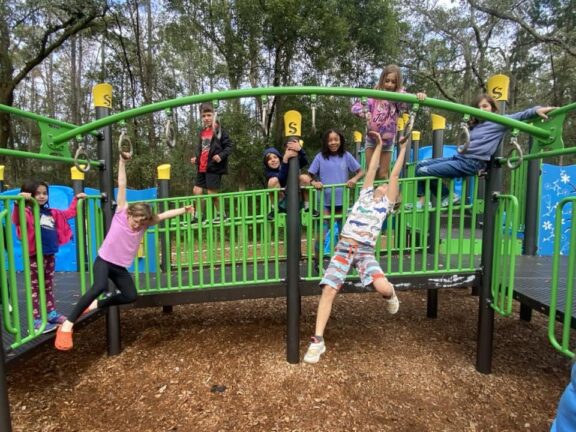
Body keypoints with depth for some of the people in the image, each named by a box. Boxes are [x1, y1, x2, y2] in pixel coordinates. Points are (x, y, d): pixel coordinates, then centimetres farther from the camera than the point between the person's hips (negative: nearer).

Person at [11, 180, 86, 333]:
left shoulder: (52, 213, 11)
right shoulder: (28, 212, -11)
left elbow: (68, 213, 28)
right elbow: (17, 220, -34)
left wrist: (76, 199, 31)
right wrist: (19, 202, -49)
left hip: (50, 255, 7)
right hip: (35, 256, -7)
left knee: (49, 287, 17)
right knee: (35, 288, 1)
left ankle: (51, 313, 29)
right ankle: (37, 320, 7)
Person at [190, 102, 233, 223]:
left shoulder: (219, 131, -7)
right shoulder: (202, 132, 13)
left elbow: (229, 147, -10)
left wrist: (221, 155, -25)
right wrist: (196, 158, 9)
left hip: (213, 167, -7)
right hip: (202, 167, 7)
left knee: (212, 192, -3)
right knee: (197, 190, 7)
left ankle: (221, 214, 15)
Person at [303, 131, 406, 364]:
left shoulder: (386, 203, 14)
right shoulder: (365, 195, 19)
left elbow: (395, 174, 14)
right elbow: (372, 169, 22)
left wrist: (403, 148, 19)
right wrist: (378, 145, 31)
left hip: (365, 251, -2)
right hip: (344, 247, 2)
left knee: (383, 287, -26)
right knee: (328, 291, -11)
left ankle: (390, 296, 14)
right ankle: (318, 340, -3)